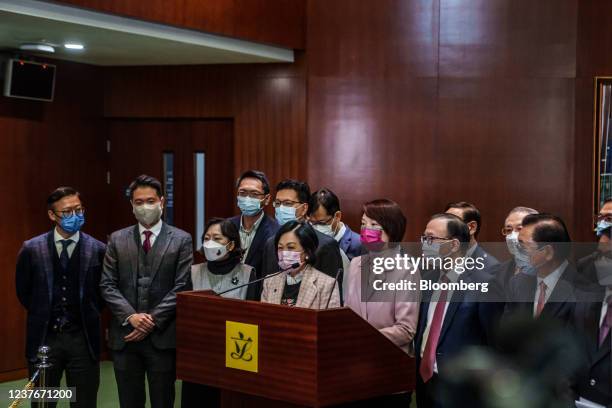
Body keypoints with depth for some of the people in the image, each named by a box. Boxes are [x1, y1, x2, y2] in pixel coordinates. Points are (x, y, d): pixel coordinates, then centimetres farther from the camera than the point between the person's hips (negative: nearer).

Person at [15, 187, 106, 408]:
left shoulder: (98, 250, -4)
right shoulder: (32, 249, -3)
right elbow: (23, 291, 9)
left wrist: (87, 315, 5)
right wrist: (44, 316, 9)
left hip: (83, 339, 0)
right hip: (44, 338, 0)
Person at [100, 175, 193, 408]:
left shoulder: (181, 240, 1)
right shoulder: (117, 239, 9)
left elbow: (182, 287, -5)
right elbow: (107, 285, 3)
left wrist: (153, 320, -12)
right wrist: (130, 316, -11)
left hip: (163, 336, -2)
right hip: (124, 336, 2)